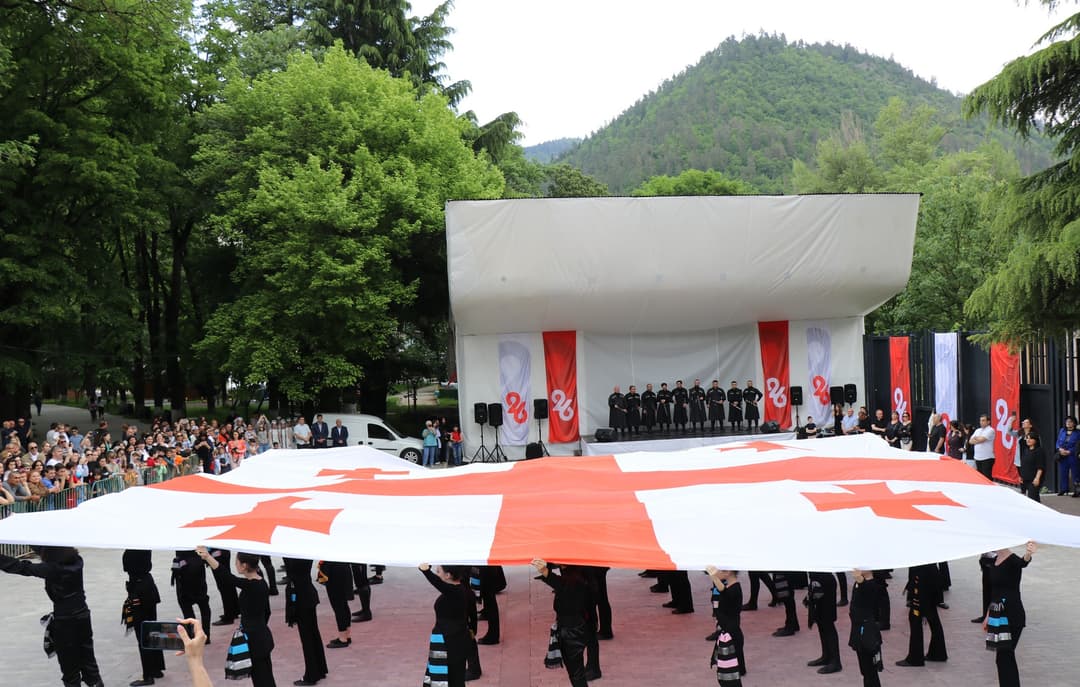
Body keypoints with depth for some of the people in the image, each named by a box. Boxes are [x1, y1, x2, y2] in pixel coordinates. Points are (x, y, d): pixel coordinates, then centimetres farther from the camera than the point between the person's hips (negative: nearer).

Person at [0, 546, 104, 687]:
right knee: (87, 658, 15)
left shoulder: (52, 569, -20)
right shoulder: (76, 561, -3)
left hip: (64, 621, -6)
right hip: (83, 615, 6)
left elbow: (22, 568, -18)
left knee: (69, 664, 8)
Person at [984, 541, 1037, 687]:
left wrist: (1028, 554, -64)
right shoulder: (995, 560, 10)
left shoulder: (1012, 560, -15)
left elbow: (1023, 562, -41)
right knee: (1006, 657, 14)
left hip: (1012, 616, -8)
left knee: (1004, 658, -7)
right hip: (998, 615, 8)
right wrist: (988, 615, 22)